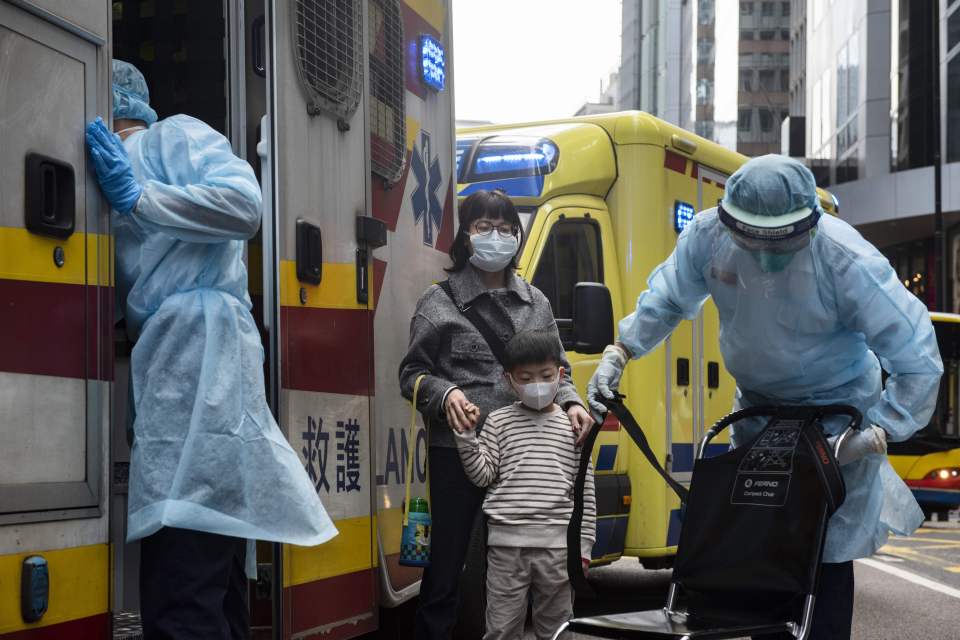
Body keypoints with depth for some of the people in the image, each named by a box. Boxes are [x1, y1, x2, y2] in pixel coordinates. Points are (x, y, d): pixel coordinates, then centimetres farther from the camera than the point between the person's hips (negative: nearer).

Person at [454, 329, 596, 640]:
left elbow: (585, 493, 7)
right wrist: (466, 435, -11)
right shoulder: (499, 422, 5)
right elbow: (481, 475, 0)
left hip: (557, 545, 1)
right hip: (507, 543, -1)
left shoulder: (572, 427, 7)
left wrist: (583, 548, 4)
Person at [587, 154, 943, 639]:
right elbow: (667, 299, 3)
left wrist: (880, 431, -28)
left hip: (836, 409, -5)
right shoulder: (707, 236, -20)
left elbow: (918, 359, -26)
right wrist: (620, 353, -5)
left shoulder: (848, 262, -33)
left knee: (827, 552, -7)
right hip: (757, 403, 5)